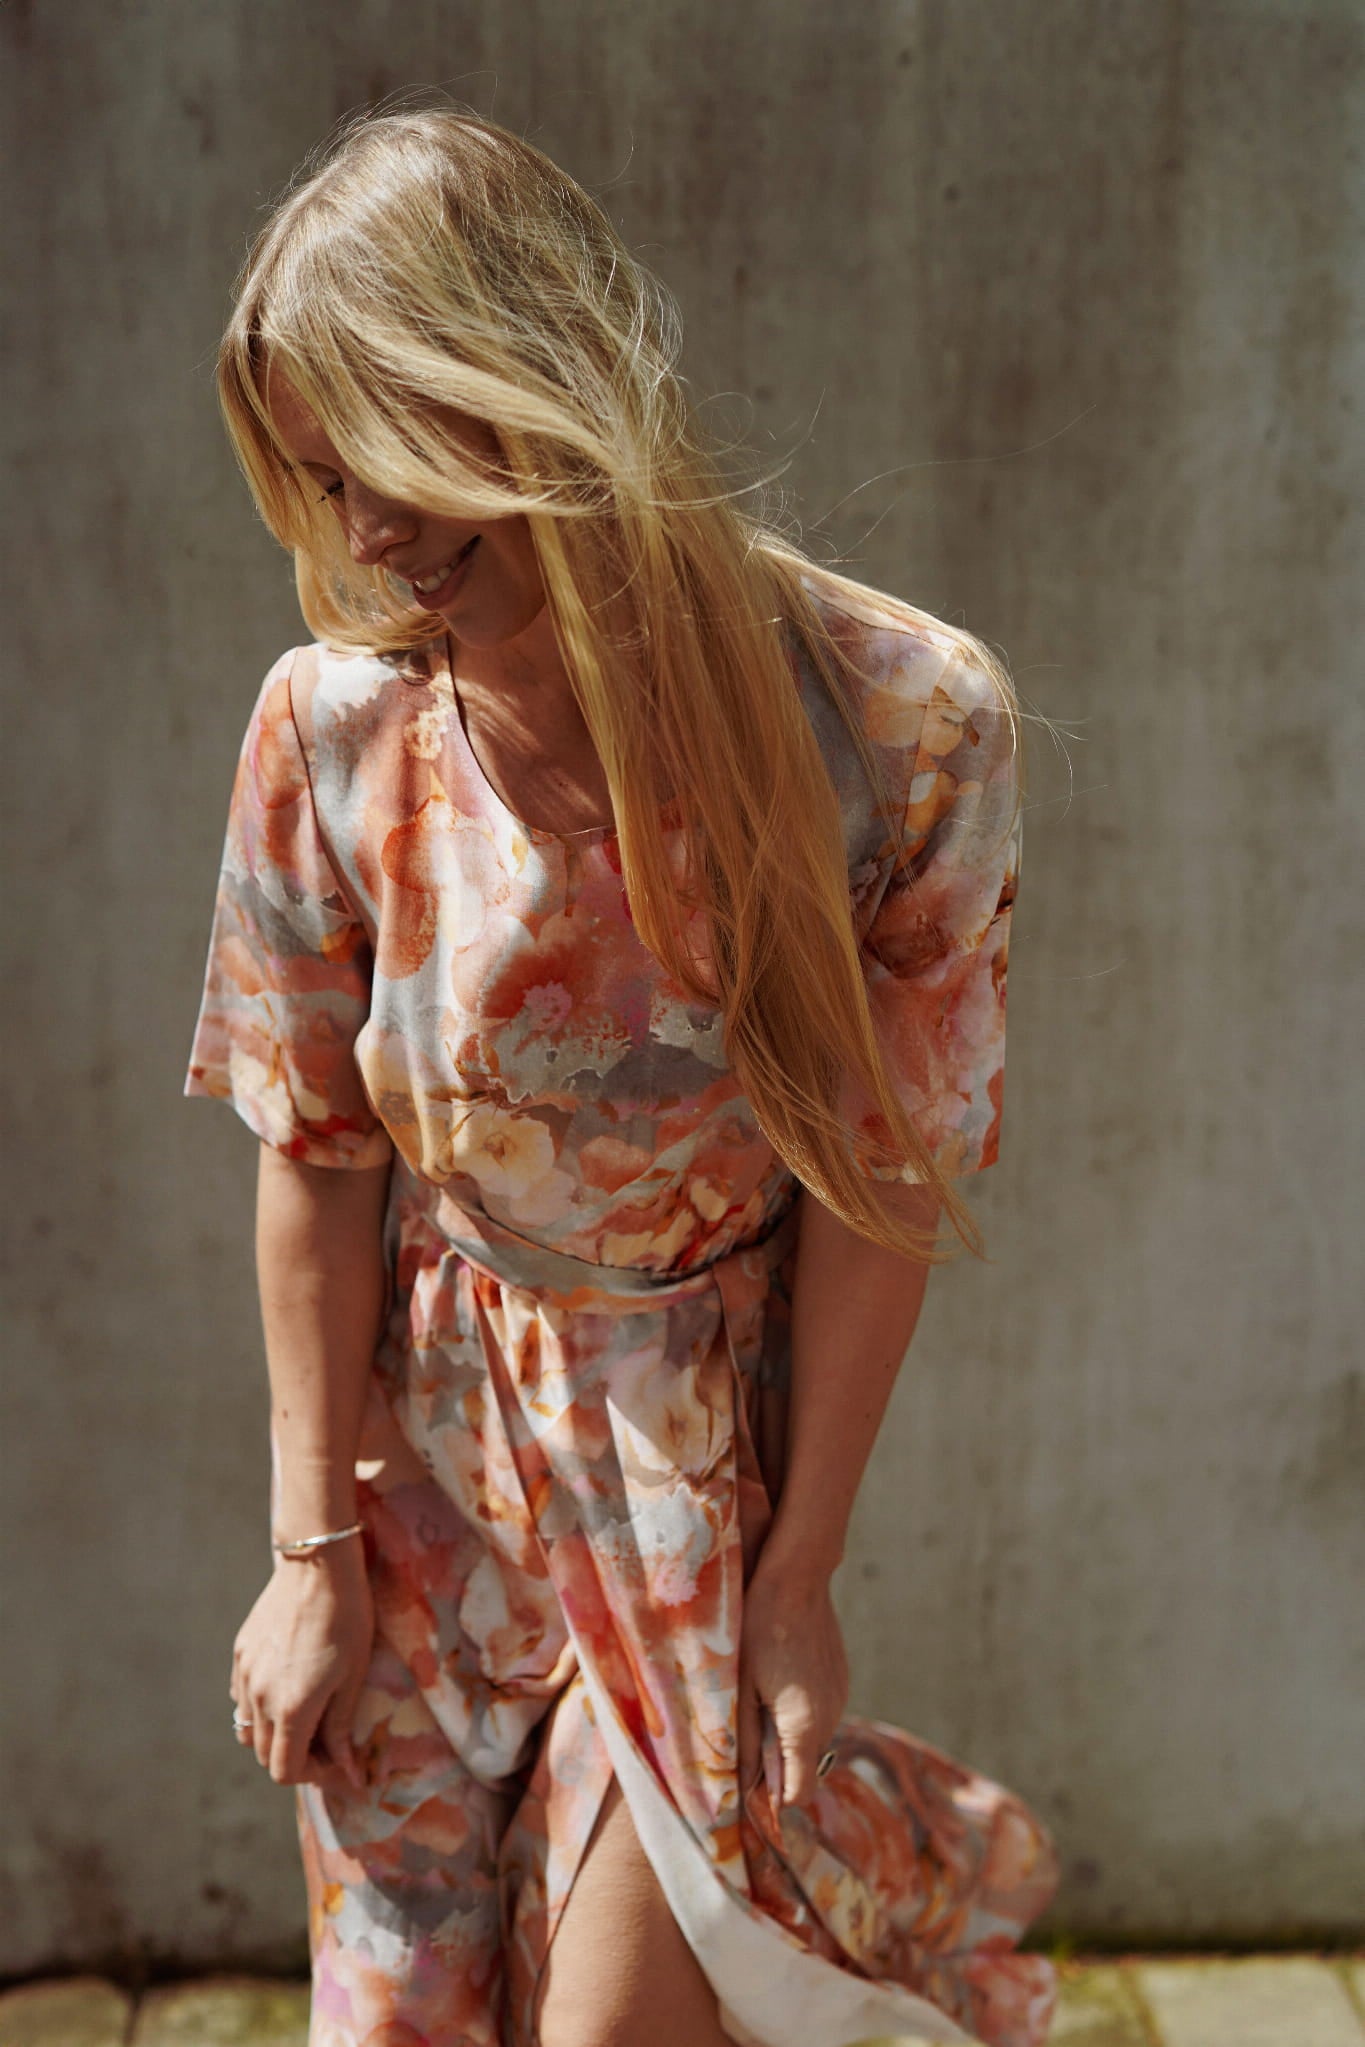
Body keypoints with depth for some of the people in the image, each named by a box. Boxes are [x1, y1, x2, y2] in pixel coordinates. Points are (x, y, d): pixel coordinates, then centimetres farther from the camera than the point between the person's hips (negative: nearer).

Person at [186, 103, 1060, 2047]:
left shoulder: (905, 723, -20)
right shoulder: (334, 731, -14)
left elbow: (883, 1178, -12)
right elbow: (315, 1163, -5)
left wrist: (799, 1567, -7)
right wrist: (309, 1552, -1)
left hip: (709, 1448, -2)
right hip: (425, 1433, 2)